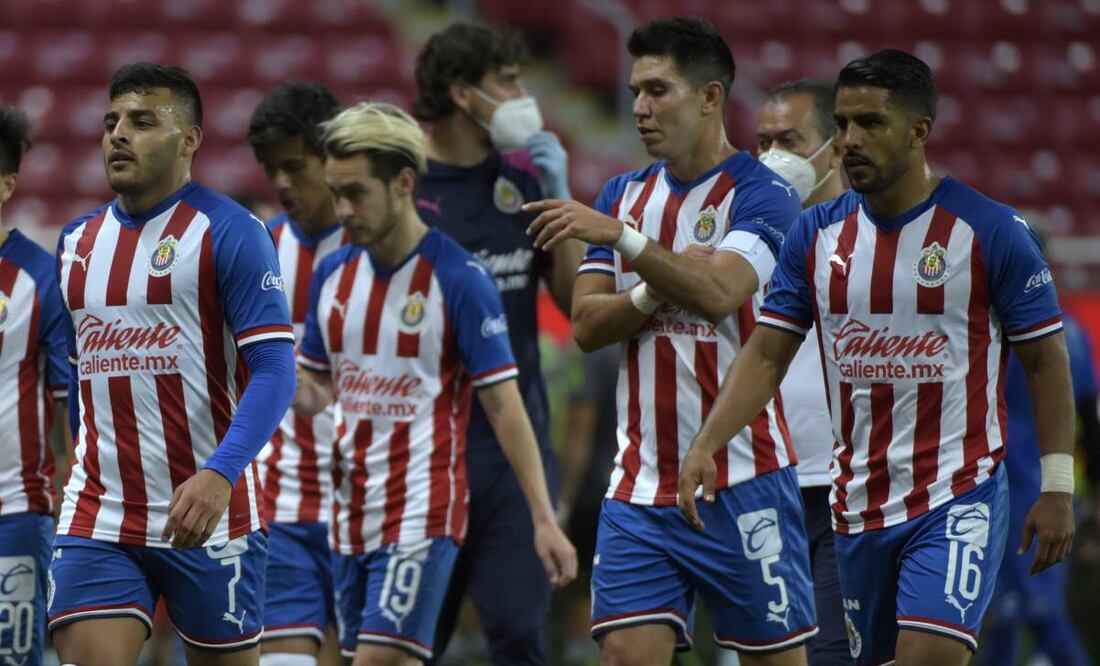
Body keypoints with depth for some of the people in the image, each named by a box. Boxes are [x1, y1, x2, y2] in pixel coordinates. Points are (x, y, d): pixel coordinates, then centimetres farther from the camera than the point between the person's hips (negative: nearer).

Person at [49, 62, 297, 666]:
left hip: (207, 517, -4)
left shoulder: (229, 232, -6)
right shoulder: (77, 242, 13)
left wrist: (220, 475, -26)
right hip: (95, 522, 4)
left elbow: (274, 371, -13)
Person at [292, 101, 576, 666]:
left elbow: (504, 406, -9)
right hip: (351, 512, 7)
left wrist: (543, 519, -12)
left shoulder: (458, 279, -10)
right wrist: (298, 394, -7)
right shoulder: (333, 273, 8)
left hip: (422, 514, -7)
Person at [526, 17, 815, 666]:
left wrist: (620, 237, -27)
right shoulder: (623, 195, 13)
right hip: (641, 485, 5)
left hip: (742, 483, -5)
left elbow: (718, 293, -22)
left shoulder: (760, 193, -5)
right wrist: (660, 290, -12)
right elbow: (586, 325, 5)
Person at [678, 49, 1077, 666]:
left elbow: (1045, 360, -2)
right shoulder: (816, 234, 5)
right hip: (859, 503, 5)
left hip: (960, 500, -5)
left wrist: (1058, 488, -5)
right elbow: (767, 354, 6)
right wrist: (706, 445, -8)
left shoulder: (990, 231, -7)